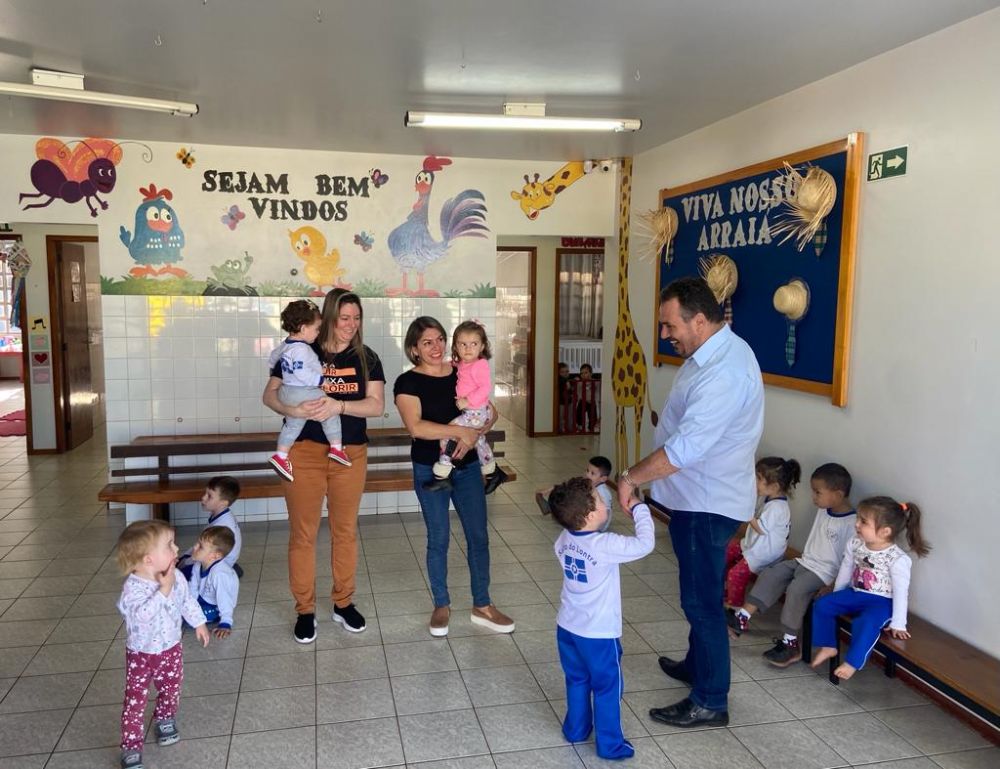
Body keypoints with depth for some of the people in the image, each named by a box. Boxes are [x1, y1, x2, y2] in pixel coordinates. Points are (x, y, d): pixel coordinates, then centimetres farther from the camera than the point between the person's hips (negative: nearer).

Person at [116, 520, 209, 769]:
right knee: (135, 700, 2)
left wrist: (198, 623, 12)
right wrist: (163, 591, -44)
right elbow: (140, 615, -44)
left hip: (171, 649, 5)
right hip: (141, 654, -5)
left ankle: (164, 719, 47)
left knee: (171, 689, 20)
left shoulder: (176, 577, -12)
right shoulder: (133, 587, -29)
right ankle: (131, 746, 16)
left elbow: (187, 601, 5)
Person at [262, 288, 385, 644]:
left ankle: (344, 603, 29)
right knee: (302, 533, 5)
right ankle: (305, 610, 20)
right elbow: (270, 394, -2)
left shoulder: (366, 358, 2)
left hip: (351, 455, 2)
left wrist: (338, 405, -22)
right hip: (304, 452, -2)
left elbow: (377, 404, -7)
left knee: (345, 530, 13)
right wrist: (294, 409, -22)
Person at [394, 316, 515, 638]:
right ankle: (441, 605, 26)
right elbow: (415, 427, -22)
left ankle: (482, 606, 23)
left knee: (478, 536, 7)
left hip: (467, 466, 4)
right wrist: (462, 431, -23)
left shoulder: (463, 373, 3)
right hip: (430, 470, -3)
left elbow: (490, 412, 2)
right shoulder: (408, 381, -9)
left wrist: (474, 434, -18)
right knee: (438, 539, 7)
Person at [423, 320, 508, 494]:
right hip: (468, 411, 10)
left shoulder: (480, 365, -17)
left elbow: (486, 387, -26)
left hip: (475, 412, -10)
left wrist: (468, 401, -28)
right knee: (479, 441, 23)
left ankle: (441, 475, -13)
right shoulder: (461, 365, 7)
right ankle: (492, 472, 43)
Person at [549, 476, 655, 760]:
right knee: (607, 688, 12)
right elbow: (645, 544, -22)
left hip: (567, 628, 7)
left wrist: (606, 513, 4)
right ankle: (610, 745, 25)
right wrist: (638, 508, -13)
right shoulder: (606, 546, -28)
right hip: (599, 634, -6)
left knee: (577, 681, 25)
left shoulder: (564, 539, -6)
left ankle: (576, 729, 40)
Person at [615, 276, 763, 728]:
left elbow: (685, 448, -32)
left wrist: (632, 477, -22)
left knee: (702, 601, 2)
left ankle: (710, 703, 17)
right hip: (698, 499, 10)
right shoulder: (712, 353, 7)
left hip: (708, 504, -10)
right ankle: (697, 666, 42)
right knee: (698, 595, 24)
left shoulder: (725, 372, -27)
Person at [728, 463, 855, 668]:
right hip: (804, 561, 9)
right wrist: (802, 558, 17)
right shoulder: (823, 511, 7)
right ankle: (742, 618, -8)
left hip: (824, 571, -9)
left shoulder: (851, 523, -19)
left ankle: (790, 644, -18)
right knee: (770, 574, -5)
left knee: (796, 589, -28)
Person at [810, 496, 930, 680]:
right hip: (855, 593, 6)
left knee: (866, 622, -33)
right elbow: (845, 571, 9)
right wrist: (836, 596, 17)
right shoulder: (855, 544, -5)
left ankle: (852, 662, -17)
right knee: (822, 604, -7)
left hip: (881, 601, -6)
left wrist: (898, 624, -16)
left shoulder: (898, 559, -22)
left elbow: (900, 592, -18)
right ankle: (828, 647, 5)